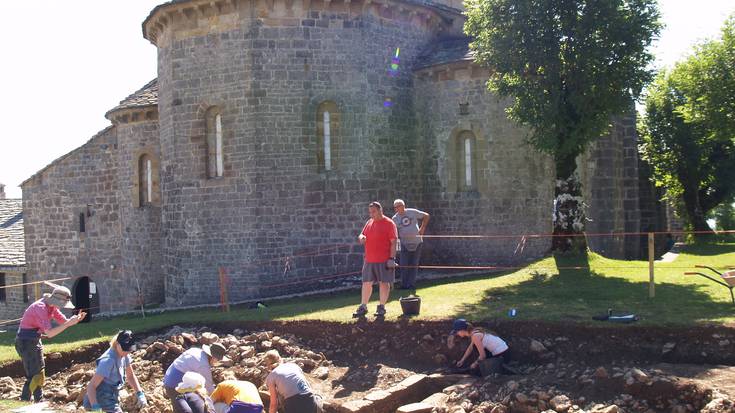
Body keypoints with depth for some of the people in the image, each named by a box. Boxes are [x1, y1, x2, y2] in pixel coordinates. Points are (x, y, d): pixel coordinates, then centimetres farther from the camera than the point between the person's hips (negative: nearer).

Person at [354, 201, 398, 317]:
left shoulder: (389, 223, -7)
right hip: (369, 260, 6)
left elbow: (393, 242, -10)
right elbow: (361, 235, 19)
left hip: (384, 260, -6)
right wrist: (361, 238, -6)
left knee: (384, 282, 3)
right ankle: (363, 307, 17)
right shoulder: (369, 223, 12)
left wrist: (392, 258, -15)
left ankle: (382, 307, 13)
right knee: (366, 283, 9)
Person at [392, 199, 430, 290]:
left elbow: (426, 216, 10)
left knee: (414, 265, 4)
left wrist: (422, 228, 2)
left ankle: (411, 284, 9)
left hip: (416, 242, 0)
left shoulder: (413, 212, 0)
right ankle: (404, 285, 4)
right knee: (403, 265, -5)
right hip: (405, 244, 0)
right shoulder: (395, 218, 0)